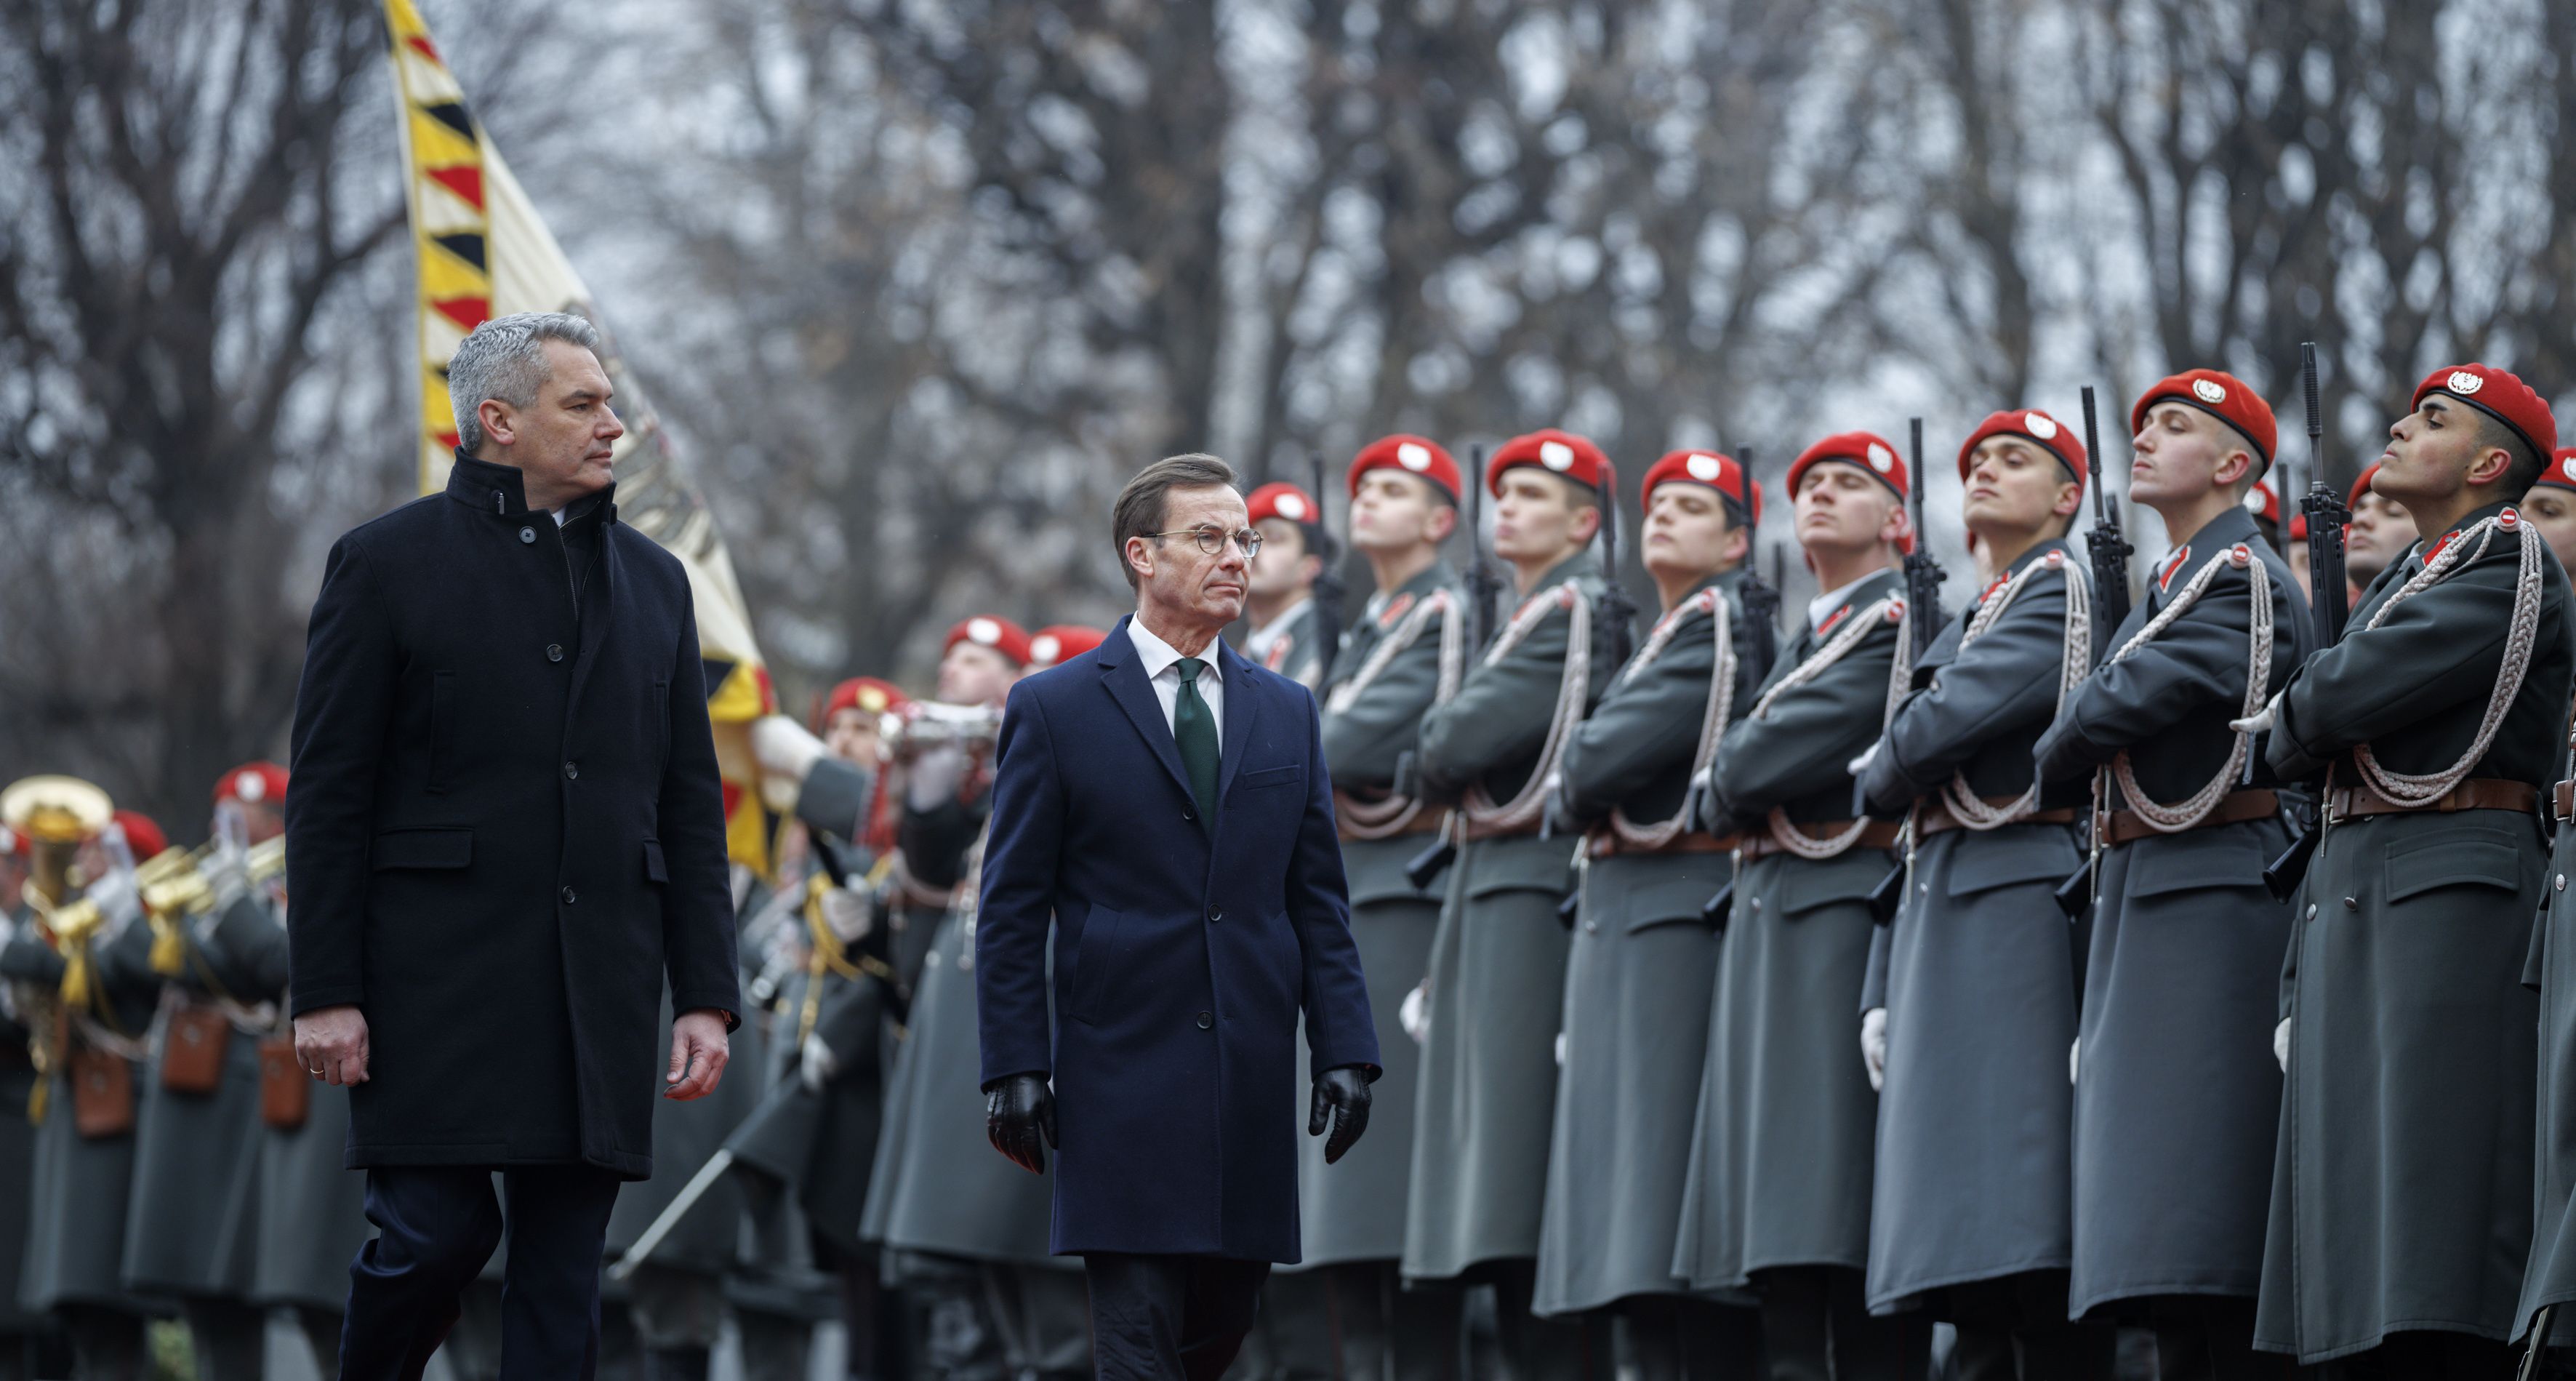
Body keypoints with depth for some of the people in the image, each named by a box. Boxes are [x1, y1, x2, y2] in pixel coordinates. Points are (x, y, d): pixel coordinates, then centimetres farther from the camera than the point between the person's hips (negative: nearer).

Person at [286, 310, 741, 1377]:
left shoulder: (651, 580, 16)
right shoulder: (388, 563, 1)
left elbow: (690, 802, 15)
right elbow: (327, 795, -1)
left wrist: (707, 994, 6)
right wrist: (326, 994, -9)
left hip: (600, 994, 4)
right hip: (438, 978, -4)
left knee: (564, 1276, 2)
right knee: (436, 1232, -12)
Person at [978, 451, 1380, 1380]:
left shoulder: (1287, 713, 14)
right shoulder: (1053, 709, 1)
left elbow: (1318, 902, 12)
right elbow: (1012, 911, 0)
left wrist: (1344, 1050, 3)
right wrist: (1015, 1067, -8)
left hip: (1251, 1083, 4)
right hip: (1123, 1079, -4)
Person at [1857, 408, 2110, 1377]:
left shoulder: (2063, 591, -2)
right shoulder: (1961, 629, 25)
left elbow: (1953, 718, -15)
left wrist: (1879, 778, 6)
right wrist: (1884, 986, 17)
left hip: (2020, 912, -9)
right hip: (1939, 916, 9)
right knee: (1967, 1270, 4)